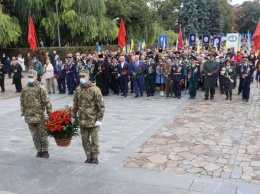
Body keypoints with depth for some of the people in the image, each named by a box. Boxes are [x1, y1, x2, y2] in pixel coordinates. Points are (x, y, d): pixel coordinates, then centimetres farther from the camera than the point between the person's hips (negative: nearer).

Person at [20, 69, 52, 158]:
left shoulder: (40, 87, -7)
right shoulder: (25, 89, 8)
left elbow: (47, 101, -9)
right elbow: (22, 102, 15)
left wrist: (49, 113, -11)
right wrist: (23, 114, 12)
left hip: (40, 116, -5)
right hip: (29, 116, 5)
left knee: (42, 134, 3)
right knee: (35, 135, 11)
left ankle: (45, 151, 16)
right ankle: (39, 151, 22)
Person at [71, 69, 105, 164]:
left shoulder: (95, 89, -13)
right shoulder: (78, 89, 5)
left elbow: (101, 106, -12)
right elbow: (75, 104, 15)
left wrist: (99, 119, -14)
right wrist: (73, 116, 15)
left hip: (93, 120, -5)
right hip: (82, 120, 5)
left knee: (94, 140, 6)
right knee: (85, 140, 12)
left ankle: (95, 157, 20)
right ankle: (89, 156, 27)